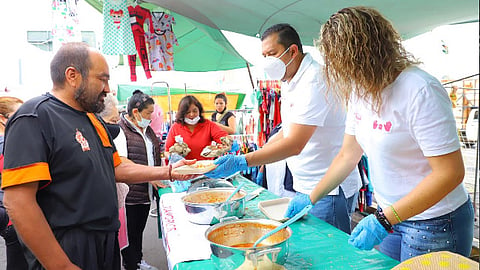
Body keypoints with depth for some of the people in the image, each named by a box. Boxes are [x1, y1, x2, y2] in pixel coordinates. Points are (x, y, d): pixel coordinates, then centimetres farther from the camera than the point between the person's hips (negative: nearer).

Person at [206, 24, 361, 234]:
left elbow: (294, 145, -28)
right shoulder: (290, 82, 11)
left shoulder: (314, 82, -21)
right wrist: (258, 155, 11)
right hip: (304, 187, 9)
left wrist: (243, 162, -30)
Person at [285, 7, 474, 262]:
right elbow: (348, 155, 6)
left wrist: (383, 220, -26)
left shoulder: (420, 91, -24)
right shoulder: (360, 92, -1)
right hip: (390, 216, 7)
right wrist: (310, 199, 5)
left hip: (435, 226, -6)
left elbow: (450, 172, -24)